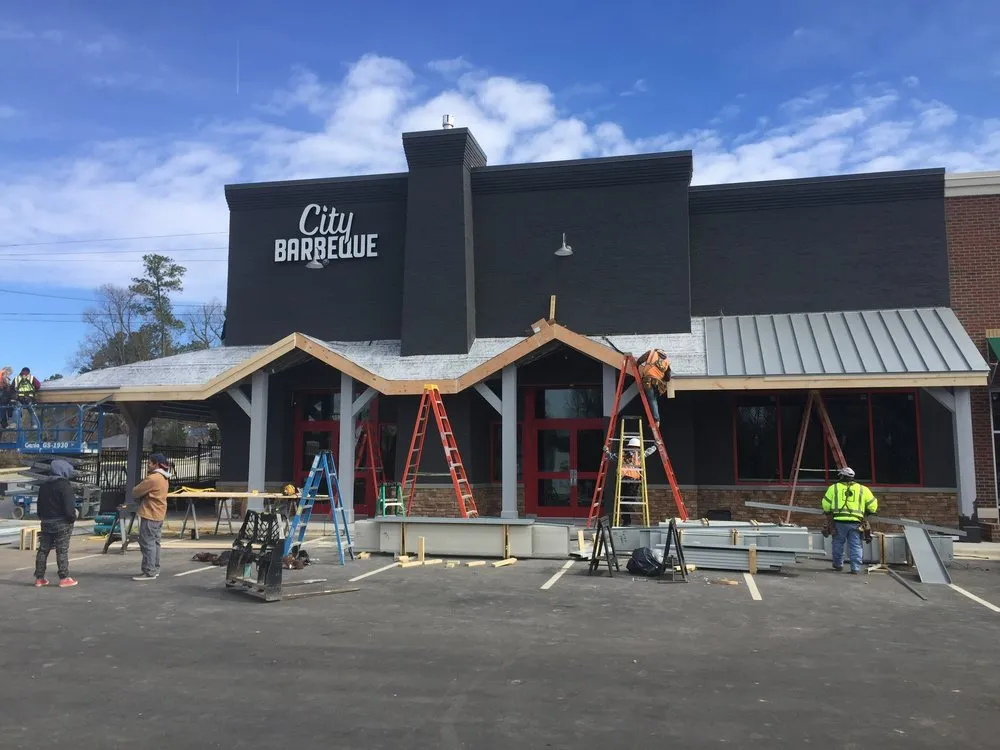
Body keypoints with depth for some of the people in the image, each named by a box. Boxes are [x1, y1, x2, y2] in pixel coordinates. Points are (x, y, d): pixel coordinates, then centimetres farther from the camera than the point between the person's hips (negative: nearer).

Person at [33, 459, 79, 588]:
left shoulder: (44, 485, 12)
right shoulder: (64, 485, -14)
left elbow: (40, 505, 17)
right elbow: (69, 506, -20)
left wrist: (42, 518, 22)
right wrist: (73, 517, -7)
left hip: (46, 523, 7)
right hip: (61, 523, -7)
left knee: (43, 550, 11)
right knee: (62, 551, -3)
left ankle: (39, 578, 15)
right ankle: (64, 578, -1)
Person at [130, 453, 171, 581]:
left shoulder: (153, 478, -17)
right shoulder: (164, 478, 14)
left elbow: (135, 492, -10)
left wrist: (139, 498, 9)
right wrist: (143, 497, 5)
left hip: (150, 515, -10)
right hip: (159, 514, 10)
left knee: (147, 543, -6)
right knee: (154, 542, 13)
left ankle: (149, 572, -6)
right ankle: (155, 569, 18)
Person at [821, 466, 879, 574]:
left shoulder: (834, 488, 8)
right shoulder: (862, 489, 12)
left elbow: (825, 505, 5)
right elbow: (873, 505, 11)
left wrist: (828, 514, 23)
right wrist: (866, 513, 29)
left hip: (839, 521, -1)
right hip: (855, 522, 1)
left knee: (838, 543, 13)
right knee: (855, 546, 5)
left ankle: (838, 564, 21)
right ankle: (856, 568, 1)